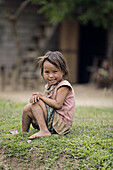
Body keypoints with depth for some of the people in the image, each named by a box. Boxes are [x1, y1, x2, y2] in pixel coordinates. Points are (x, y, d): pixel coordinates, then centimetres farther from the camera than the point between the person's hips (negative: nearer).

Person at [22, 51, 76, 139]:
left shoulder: (63, 86, -14)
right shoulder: (49, 86, 14)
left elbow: (58, 104, -22)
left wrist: (42, 97, -14)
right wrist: (36, 96, -13)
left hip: (62, 123, -9)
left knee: (36, 103, -18)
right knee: (27, 109, 9)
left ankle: (44, 131, -24)